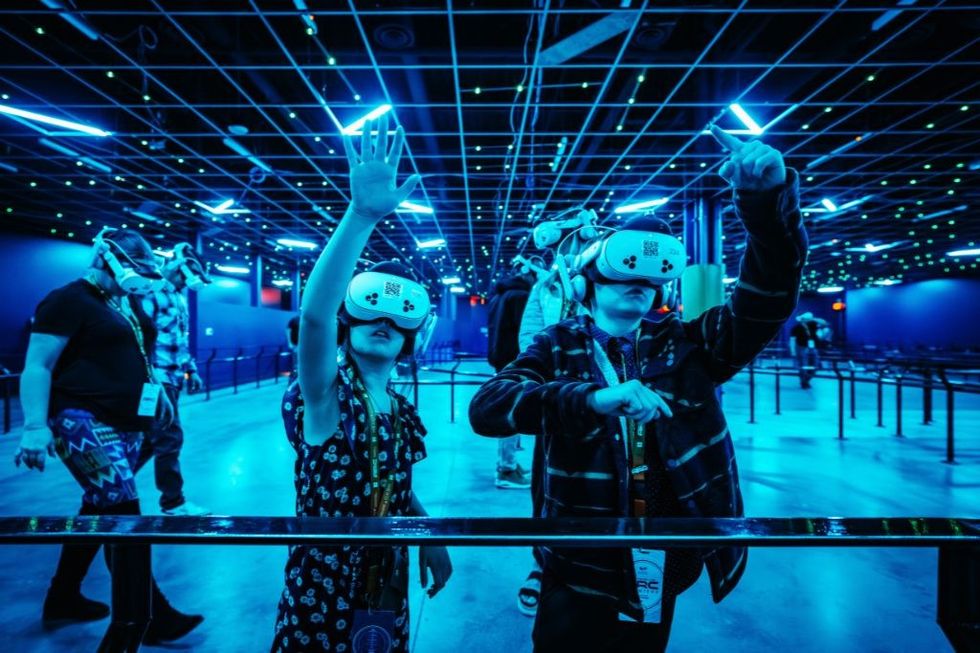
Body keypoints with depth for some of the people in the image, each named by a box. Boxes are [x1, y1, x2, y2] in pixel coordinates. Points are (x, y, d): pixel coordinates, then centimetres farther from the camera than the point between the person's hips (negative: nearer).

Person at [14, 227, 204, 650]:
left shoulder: (129, 304, 15)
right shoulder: (69, 300, -9)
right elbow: (36, 367, -14)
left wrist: (158, 395, 25)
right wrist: (35, 426, -22)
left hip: (125, 423, 9)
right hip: (84, 421, -9)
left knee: (100, 509, 17)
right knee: (123, 511, -11)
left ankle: (63, 600, 36)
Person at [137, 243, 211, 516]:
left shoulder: (179, 296, 16)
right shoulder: (152, 291, -13)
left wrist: (191, 370, 18)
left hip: (172, 379, 9)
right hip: (157, 380, -9)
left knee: (150, 439, 17)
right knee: (169, 439, -2)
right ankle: (173, 503, 11)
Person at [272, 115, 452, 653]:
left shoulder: (403, 414, 0)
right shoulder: (327, 398, -19)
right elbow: (313, 314, -39)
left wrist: (431, 539, 0)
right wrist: (362, 216, -47)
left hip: (388, 599, 5)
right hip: (321, 602, -5)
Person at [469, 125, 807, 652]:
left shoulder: (683, 345, -1)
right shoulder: (557, 347, -8)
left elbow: (765, 305, -14)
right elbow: (486, 408, -22)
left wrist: (767, 199, -29)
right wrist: (593, 398, -37)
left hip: (659, 575, 3)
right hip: (580, 576, -3)